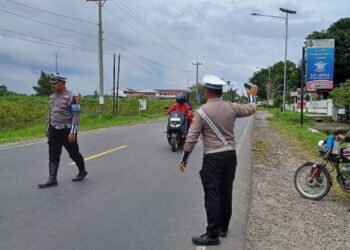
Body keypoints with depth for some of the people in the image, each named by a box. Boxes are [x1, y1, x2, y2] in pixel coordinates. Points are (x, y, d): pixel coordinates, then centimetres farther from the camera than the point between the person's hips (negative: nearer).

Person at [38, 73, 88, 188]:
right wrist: (48, 129, 17)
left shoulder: (71, 97, -14)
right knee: (53, 156, 4)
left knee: (74, 154, 8)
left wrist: (73, 132, -21)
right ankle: (52, 180, 9)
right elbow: (50, 114, 17)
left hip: (67, 131, -6)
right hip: (54, 131, 6)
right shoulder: (52, 96, 8)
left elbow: (76, 115, -16)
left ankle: (82, 172, 30)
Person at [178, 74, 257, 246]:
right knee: (226, 193, 14)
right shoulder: (231, 107, 2)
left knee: (212, 196, -2)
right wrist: (252, 96, 40)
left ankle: (212, 235, 0)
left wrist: (184, 159, -1)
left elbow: (192, 138, -10)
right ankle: (223, 228, 26)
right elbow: (251, 109, 19)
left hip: (213, 158, -5)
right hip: (230, 155, 5)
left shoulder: (202, 111, -9)